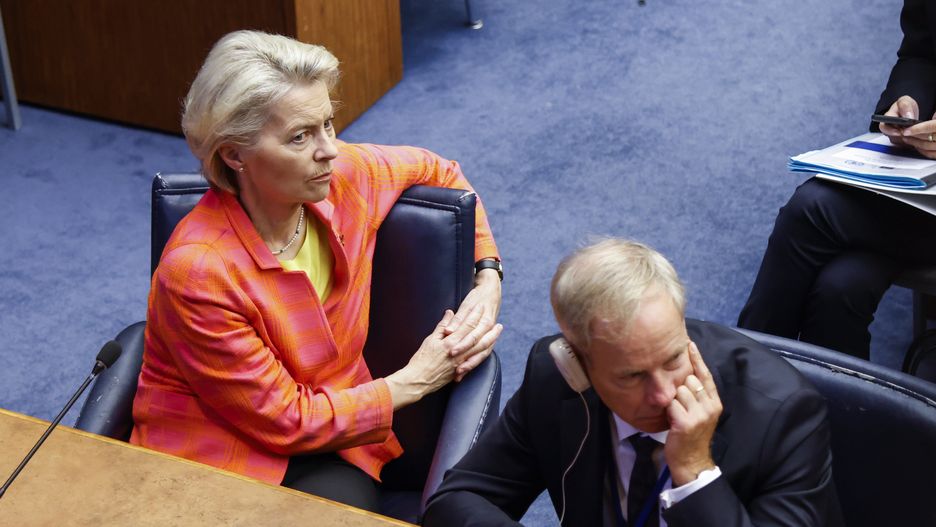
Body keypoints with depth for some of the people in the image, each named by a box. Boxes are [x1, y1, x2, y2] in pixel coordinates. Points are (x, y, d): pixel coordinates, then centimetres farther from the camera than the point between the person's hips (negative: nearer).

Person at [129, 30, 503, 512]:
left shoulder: (346, 176, -8)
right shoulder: (196, 269, -23)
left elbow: (441, 174, 16)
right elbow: (286, 421, -13)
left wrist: (488, 280, 4)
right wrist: (415, 380, -8)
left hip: (325, 453, 4)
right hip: (210, 462, -4)